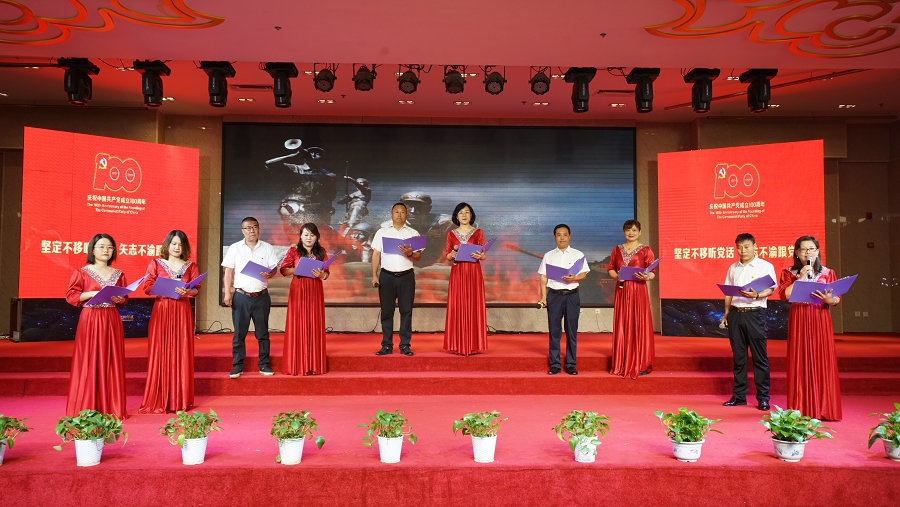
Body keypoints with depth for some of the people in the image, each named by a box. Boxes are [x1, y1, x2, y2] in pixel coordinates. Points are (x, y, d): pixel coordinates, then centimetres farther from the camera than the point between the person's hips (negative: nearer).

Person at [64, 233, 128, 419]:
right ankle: (88, 408, 6)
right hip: (90, 319, -3)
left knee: (112, 362, 4)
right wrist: (92, 294, -16)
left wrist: (120, 299, -7)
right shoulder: (82, 272, 1)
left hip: (112, 320, 3)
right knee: (89, 361, -3)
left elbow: (125, 297, 15)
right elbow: (70, 295, -3)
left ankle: (112, 407, 10)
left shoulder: (118, 274, 11)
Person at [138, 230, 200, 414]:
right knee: (160, 353, -3)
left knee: (182, 353, 1)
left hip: (183, 311, 1)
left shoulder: (190, 266, 12)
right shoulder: (156, 264, 8)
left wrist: (187, 292, -15)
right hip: (161, 310, -1)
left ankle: (180, 400, 8)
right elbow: (146, 286, -1)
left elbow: (196, 289, 5)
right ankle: (158, 400, 5)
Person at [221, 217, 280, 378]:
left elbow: (273, 267, 4)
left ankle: (264, 365, 14)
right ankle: (237, 366, 10)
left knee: (262, 332, 6)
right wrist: (227, 293, -3)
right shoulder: (234, 248, 7)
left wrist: (269, 274, -20)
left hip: (261, 296, 1)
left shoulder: (267, 248, 8)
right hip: (241, 296, 0)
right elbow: (228, 272, 5)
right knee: (239, 333, 2)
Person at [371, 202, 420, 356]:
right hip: (386, 276, 0)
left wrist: (410, 254, -19)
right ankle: (387, 345, 8)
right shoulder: (382, 232, 12)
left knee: (406, 311, 0)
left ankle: (405, 345, 7)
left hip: (406, 276, 0)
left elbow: (419, 256, 3)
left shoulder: (413, 233, 11)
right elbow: (376, 254, 7)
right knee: (386, 311, 1)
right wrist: (374, 275, -1)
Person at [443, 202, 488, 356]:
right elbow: (447, 255, 8)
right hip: (457, 272, 1)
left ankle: (473, 345, 2)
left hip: (474, 273, -1)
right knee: (457, 306, -1)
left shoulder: (478, 233, 7)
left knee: (473, 305, -3)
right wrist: (452, 255, -14)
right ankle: (458, 345, 3)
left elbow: (483, 255, 4)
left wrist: (479, 255, -18)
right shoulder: (451, 234, 11)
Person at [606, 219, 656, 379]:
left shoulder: (645, 250, 2)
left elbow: (653, 273, -1)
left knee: (639, 325, -3)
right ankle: (622, 364, 13)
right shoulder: (617, 249, 13)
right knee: (622, 326, 5)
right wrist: (616, 276, -6)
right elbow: (610, 268, 14)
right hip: (622, 291, 3)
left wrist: (646, 277, -22)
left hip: (638, 291, -3)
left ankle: (641, 365, 5)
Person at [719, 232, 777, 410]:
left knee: (759, 356, -2)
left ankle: (763, 397, 5)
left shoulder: (765, 266, 3)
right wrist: (726, 313, 9)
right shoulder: (733, 268, 15)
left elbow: (771, 290, -5)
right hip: (735, 314, 4)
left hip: (755, 314, -4)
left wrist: (756, 295, -24)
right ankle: (739, 395, 15)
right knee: (738, 356, 8)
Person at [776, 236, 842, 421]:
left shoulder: (827, 273, 11)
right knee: (800, 363, -1)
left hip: (821, 320, 1)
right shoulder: (789, 273, 8)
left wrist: (829, 300, -15)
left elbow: (837, 298, 6)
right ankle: (801, 410, 5)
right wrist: (800, 278, -11)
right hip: (798, 321, -1)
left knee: (823, 362, -2)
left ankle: (824, 409, 7)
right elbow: (784, 295, -7)